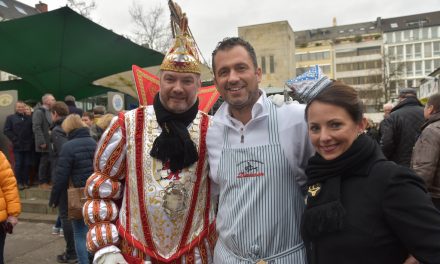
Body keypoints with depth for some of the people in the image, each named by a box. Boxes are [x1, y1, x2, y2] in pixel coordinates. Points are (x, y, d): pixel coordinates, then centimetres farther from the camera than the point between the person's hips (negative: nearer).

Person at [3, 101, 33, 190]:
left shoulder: (29, 118, 8)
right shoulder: (10, 118, 5)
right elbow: (6, 130, -1)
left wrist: (32, 140, -5)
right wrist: (14, 139, -8)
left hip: (28, 146, 2)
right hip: (18, 146, -1)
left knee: (27, 164, 6)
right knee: (18, 165, 1)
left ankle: (26, 181, 17)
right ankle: (19, 182, 10)